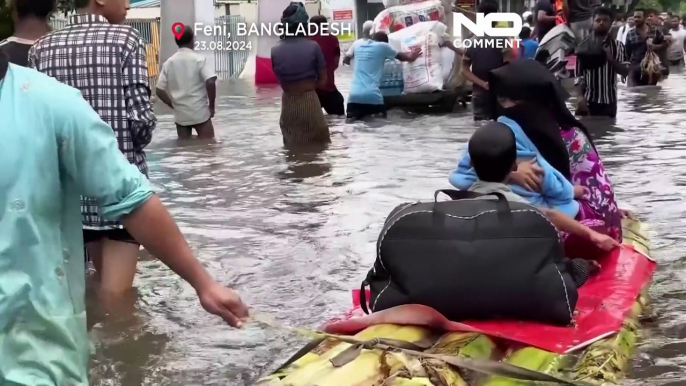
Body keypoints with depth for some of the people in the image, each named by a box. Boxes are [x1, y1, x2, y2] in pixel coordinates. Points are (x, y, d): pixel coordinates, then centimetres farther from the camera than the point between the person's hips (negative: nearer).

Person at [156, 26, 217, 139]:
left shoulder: (168, 63, 4)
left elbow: (160, 91, 1)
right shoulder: (199, 59, -7)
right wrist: (211, 106, -8)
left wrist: (174, 105, 13)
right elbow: (210, 82, -20)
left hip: (180, 114, 4)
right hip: (200, 113, -4)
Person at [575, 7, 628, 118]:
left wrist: (610, 59, -17)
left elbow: (625, 71, -2)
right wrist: (580, 96, -11)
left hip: (609, 101, 1)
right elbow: (578, 74, 0)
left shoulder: (618, 46, 4)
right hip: (588, 100, -1)